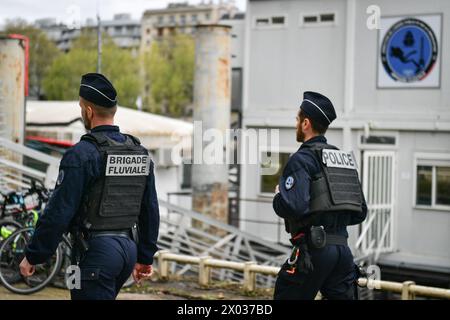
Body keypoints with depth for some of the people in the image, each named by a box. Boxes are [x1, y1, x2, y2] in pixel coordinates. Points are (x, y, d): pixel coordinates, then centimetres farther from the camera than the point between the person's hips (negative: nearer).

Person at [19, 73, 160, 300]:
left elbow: (59, 211, -16)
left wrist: (33, 256, -7)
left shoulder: (82, 154, -14)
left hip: (95, 250, -8)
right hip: (128, 247, 8)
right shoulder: (140, 153, 8)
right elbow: (150, 210, 13)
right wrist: (145, 257, 21)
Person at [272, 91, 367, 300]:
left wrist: (278, 196, 1)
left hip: (314, 248, -7)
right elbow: (360, 213, 18)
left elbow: (293, 206, -20)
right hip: (343, 249, 7)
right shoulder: (345, 159, 16)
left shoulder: (303, 159, -7)